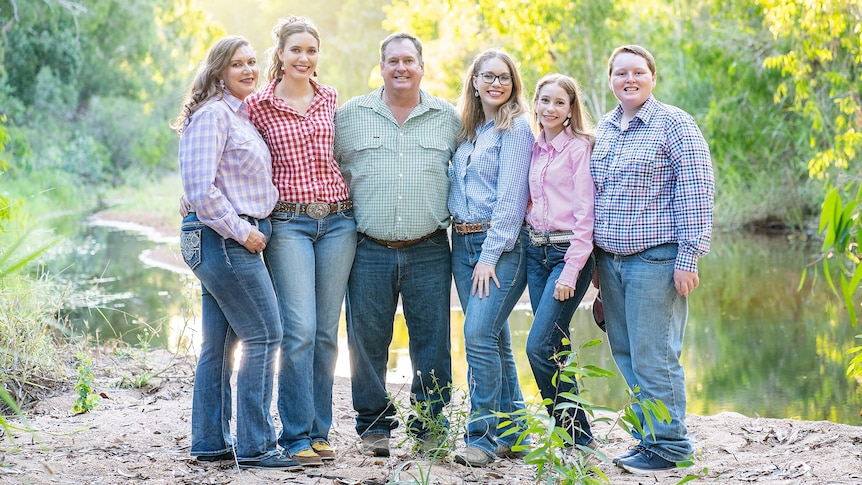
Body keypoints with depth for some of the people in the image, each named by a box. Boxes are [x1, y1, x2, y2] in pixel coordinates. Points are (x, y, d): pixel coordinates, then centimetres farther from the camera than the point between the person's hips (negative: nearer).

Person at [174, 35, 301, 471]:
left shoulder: (242, 115, 16)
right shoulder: (212, 115, -13)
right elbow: (200, 188, -21)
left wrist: (250, 230, 13)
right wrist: (241, 232, -16)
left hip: (236, 239, 9)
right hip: (222, 239, -9)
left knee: (219, 344, 11)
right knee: (264, 336, -7)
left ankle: (210, 442, 18)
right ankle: (254, 447, -3)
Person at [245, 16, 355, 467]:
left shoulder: (329, 99, 10)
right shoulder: (258, 105, 0)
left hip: (337, 220, 4)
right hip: (288, 222, -3)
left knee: (326, 332, 5)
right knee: (300, 330, -11)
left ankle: (319, 430, 14)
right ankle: (297, 436, -2)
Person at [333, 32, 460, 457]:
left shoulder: (447, 118, 9)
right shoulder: (351, 115, 7)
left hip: (429, 251, 0)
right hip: (369, 250, 0)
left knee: (432, 342, 2)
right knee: (368, 341, 3)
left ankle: (428, 426, 14)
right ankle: (374, 426, 16)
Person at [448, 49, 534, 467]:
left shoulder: (515, 128, -4)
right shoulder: (466, 130, 17)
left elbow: (511, 197, -11)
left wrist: (490, 255, -15)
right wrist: (469, 249, 7)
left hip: (501, 244, -7)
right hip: (463, 242, 7)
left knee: (479, 334, -16)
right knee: (494, 338, 9)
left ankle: (483, 437, -10)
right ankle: (511, 431, 16)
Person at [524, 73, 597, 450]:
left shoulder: (580, 147, -7)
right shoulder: (534, 149, 13)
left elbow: (585, 214, -13)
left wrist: (571, 272, -17)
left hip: (569, 251, -7)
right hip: (535, 250, 7)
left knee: (539, 345, -14)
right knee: (556, 347, 7)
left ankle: (577, 436, -2)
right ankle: (576, 436, 16)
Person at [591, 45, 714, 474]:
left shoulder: (673, 124, -6)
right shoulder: (603, 129, 14)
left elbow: (696, 192, -11)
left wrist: (689, 256, -16)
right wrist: (596, 259, 20)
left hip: (655, 258, -7)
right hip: (610, 259, 7)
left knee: (653, 356, -5)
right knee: (625, 354, 11)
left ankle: (669, 446, 6)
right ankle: (648, 437, 22)